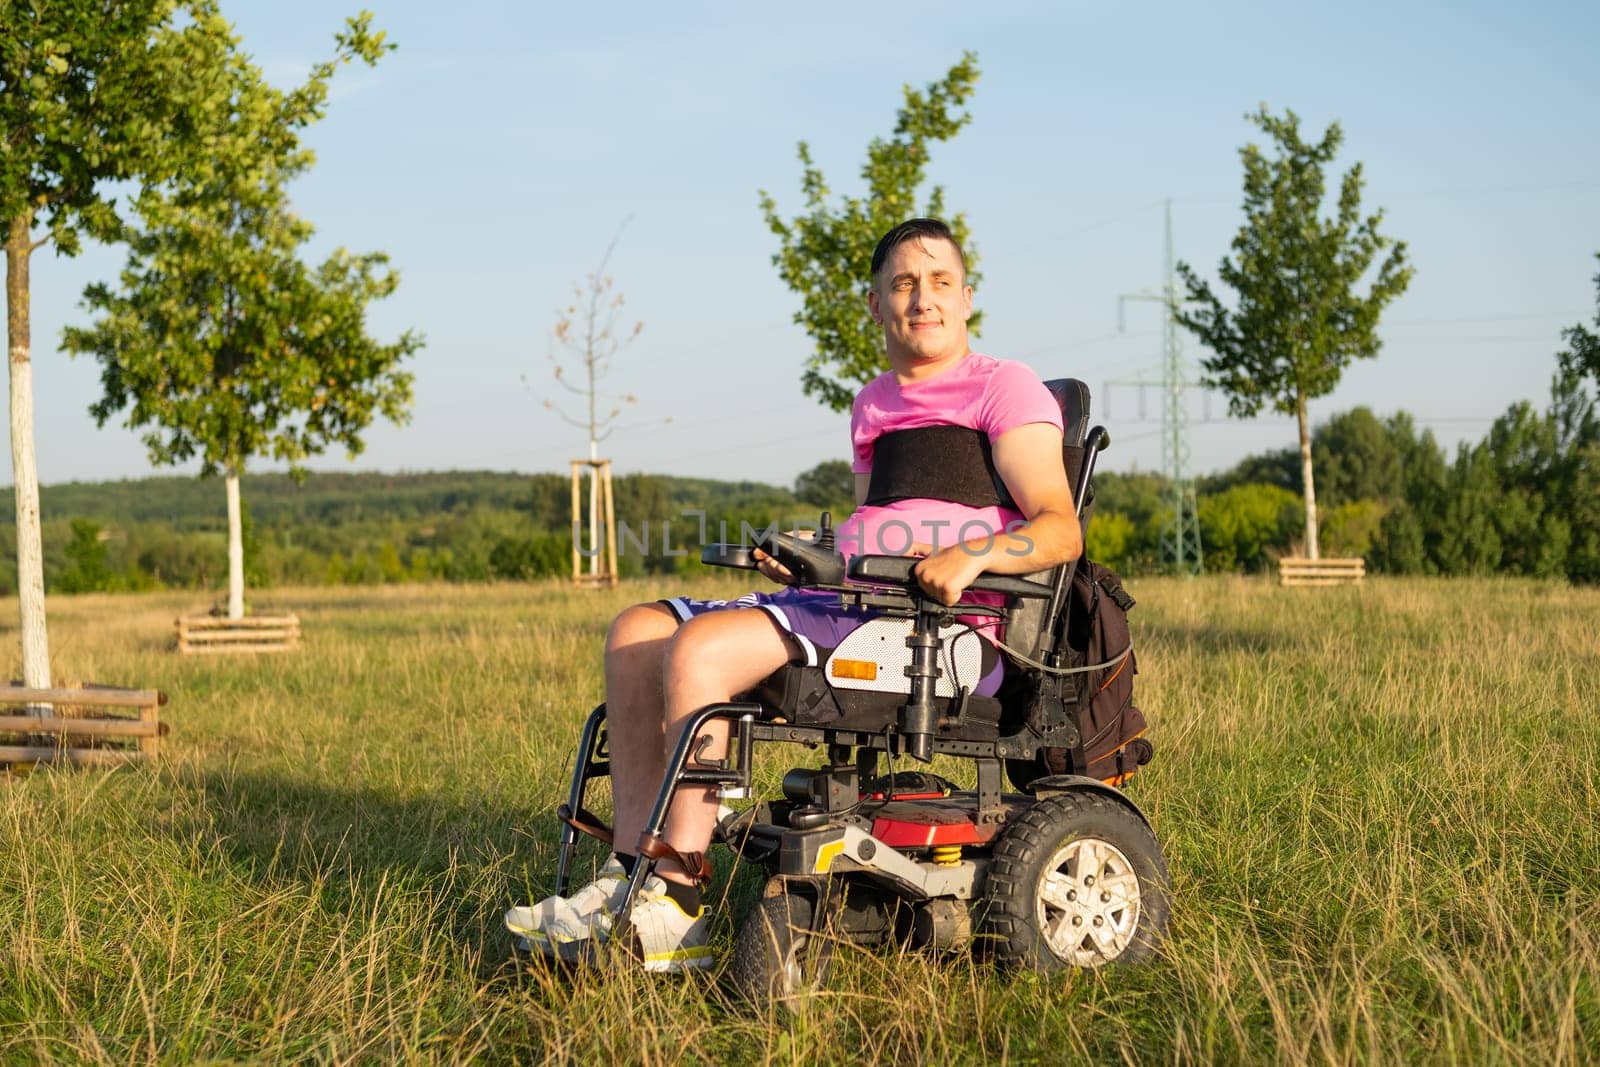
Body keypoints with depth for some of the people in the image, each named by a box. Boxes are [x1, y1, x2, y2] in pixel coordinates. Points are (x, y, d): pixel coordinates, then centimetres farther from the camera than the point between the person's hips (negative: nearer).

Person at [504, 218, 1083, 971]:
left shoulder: (1004, 387, 1)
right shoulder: (874, 403, 24)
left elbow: (1060, 530, -9)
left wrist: (969, 555, -27)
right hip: (848, 601, 9)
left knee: (698, 649, -27)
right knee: (636, 633, -6)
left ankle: (676, 906, -24)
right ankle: (630, 875, -13)